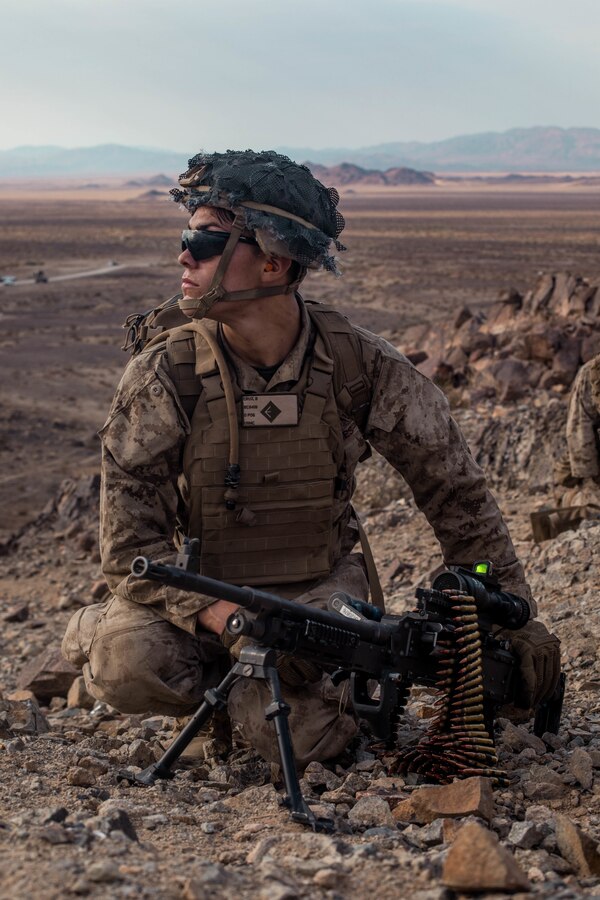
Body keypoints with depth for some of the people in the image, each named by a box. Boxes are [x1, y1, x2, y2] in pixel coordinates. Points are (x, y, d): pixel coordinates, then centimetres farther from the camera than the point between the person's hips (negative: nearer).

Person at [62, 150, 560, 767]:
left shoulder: (361, 367, -14)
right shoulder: (162, 376, -16)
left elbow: (456, 492, -3)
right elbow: (129, 545, -17)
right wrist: (223, 616, -33)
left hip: (320, 588, 1)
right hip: (200, 595, 0)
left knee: (301, 736, -26)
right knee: (129, 667, -31)